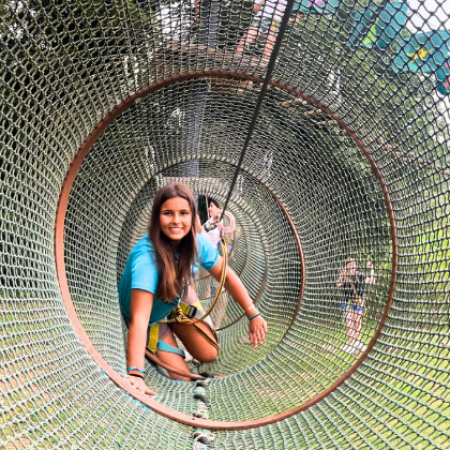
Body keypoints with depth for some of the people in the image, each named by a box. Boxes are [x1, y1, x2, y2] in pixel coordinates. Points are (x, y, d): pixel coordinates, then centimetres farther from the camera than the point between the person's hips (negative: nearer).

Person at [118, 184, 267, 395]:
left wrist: (253, 315, -8)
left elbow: (227, 276, -7)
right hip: (151, 314, -5)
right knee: (181, 378, -6)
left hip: (179, 298, 5)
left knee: (208, 355, 4)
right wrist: (135, 374, -58)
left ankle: (172, 323, 27)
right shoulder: (146, 257, -43)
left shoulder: (196, 243, -25)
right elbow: (140, 318, -50)